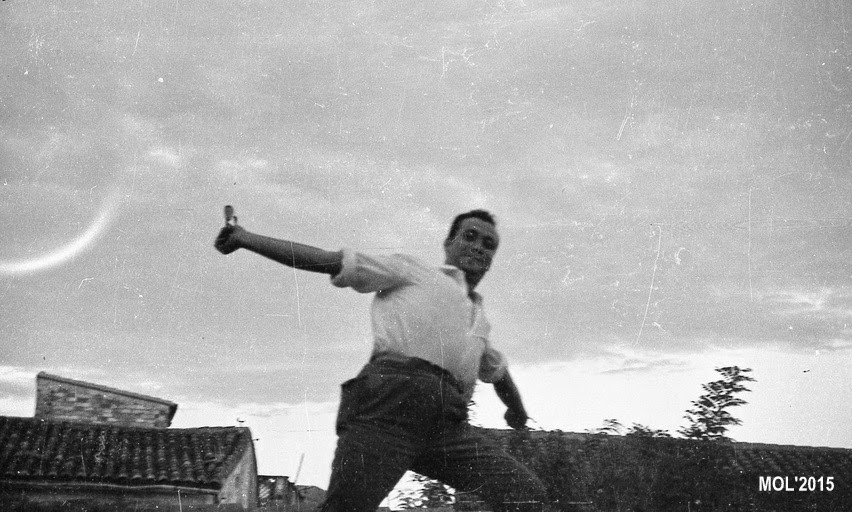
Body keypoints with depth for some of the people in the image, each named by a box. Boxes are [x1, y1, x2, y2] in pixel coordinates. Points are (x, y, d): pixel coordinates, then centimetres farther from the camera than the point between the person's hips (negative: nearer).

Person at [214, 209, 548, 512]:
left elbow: (496, 370, 55)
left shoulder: (479, 319, 36)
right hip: (390, 402, -5)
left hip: (448, 423, 6)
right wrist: (247, 238, 9)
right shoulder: (410, 271, 20)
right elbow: (336, 261, 13)